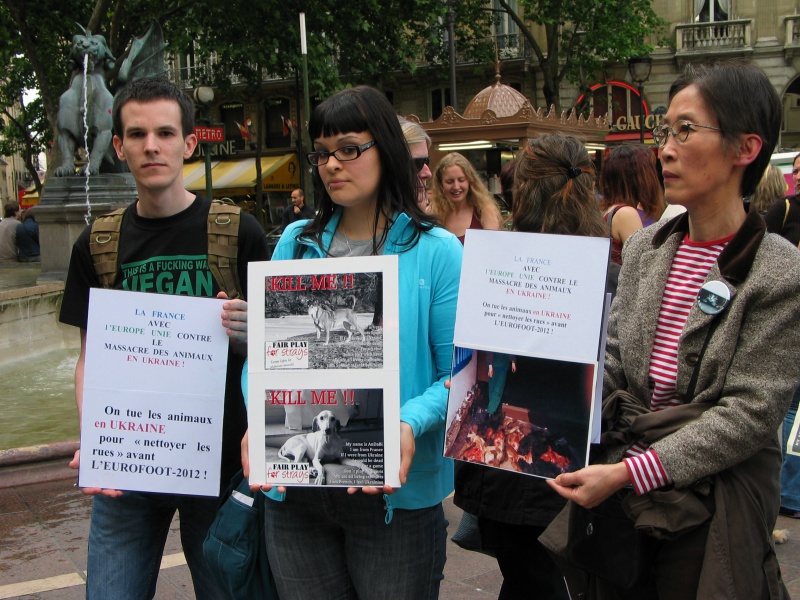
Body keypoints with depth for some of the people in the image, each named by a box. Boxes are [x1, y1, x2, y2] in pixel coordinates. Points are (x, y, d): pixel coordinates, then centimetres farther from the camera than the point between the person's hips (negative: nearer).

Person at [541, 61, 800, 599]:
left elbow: (749, 413, -17)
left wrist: (629, 472, -22)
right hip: (617, 493, 5)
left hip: (709, 506, -5)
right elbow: (613, 366, 7)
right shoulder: (644, 247, 5)